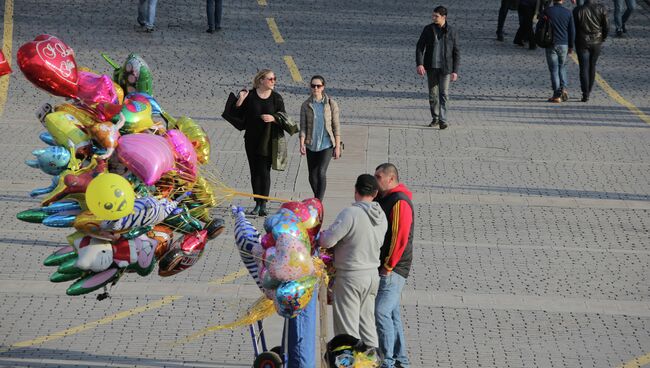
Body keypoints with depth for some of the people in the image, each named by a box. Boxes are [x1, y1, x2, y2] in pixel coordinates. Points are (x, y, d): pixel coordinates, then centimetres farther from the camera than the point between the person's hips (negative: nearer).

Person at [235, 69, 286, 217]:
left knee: (264, 172, -8)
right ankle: (257, 204, 13)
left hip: (268, 140, -1)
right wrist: (240, 101, -11)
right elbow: (239, 115, 5)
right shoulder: (250, 96, 2)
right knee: (254, 171, 5)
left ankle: (263, 205, -8)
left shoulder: (276, 98, 2)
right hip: (251, 139, 1)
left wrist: (273, 118, -17)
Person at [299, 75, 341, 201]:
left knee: (321, 172, -19)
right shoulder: (306, 105, 1)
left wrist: (337, 146, -3)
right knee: (312, 177, 9)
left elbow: (336, 126, 0)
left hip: (327, 144, -3)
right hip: (311, 145, 3)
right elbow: (303, 126, 0)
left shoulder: (331, 104, -2)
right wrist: (302, 143, -13)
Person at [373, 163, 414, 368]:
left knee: (382, 312, -14)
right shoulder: (382, 199, 14)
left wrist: (388, 266, -18)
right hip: (382, 267, 10)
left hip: (394, 269, -10)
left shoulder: (400, 203, -17)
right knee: (392, 313, 13)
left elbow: (400, 238, -21)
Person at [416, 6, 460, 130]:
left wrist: (455, 71, -5)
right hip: (431, 67, 2)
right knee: (433, 94, 7)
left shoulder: (452, 32, -3)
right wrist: (419, 64, -16)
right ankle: (435, 118, 21)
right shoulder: (428, 29, -1)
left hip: (445, 68, -2)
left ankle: (443, 120, -8)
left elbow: (456, 53, 1)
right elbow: (420, 47, -3)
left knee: (443, 94, -9)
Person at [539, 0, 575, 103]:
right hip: (564, 44, 2)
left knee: (554, 69, 3)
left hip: (551, 44, -2)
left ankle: (556, 95, 2)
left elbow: (539, 25, -2)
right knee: (562, 67, 19)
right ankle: (563, 88, 1)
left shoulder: (547, 11, -8)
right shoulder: (568, 12, -2)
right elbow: (572, 31, 2)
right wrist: (571, 46, 11)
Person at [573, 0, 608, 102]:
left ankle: (585, 94, -6)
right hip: (596, 43, 3)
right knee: (592, 67, 17)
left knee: (584, 68, 1)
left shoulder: (577, 11, -13)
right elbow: (606, 27, -1)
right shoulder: (601, 9, -6)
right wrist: (602, 38, 15)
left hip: (582, 43, -3)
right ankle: (588, 91, 26)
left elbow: (574, 28, -7)